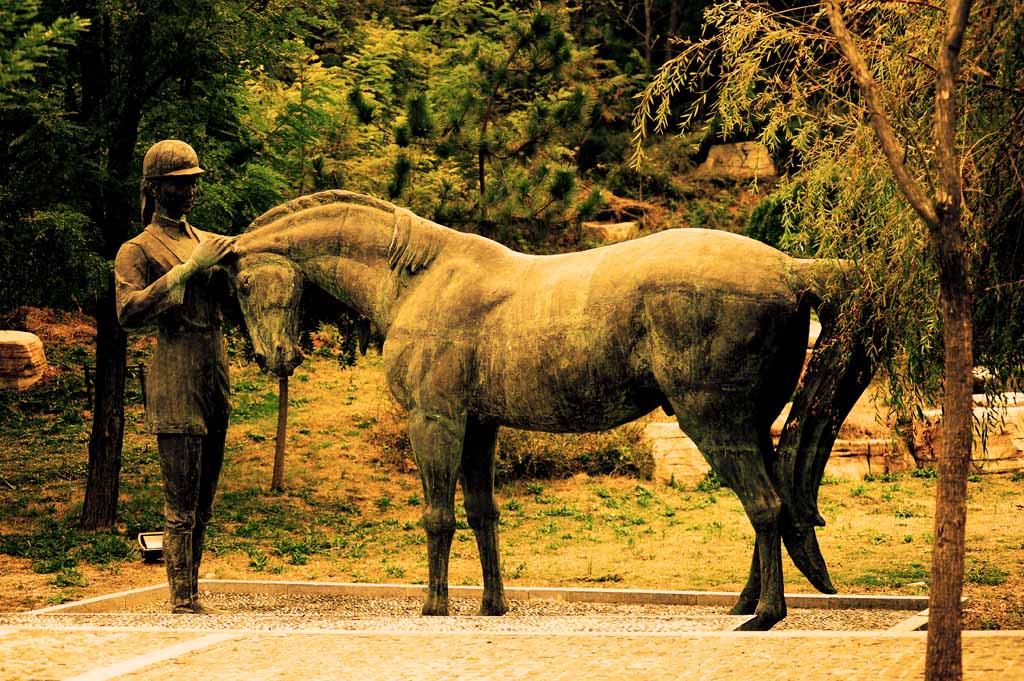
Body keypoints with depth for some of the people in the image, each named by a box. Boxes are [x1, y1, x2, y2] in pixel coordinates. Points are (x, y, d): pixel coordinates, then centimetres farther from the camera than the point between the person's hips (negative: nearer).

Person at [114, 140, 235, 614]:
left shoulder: (208, 243, 18)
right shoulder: (138, 251, -1)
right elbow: (129, 313, -16)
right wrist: (188, 268, -19)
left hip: (215, 377, 7)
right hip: (175, 381, -7)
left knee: (203, 502, 8)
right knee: (181, 503, -10)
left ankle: (191, 596, 13)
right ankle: (182, 601, -8)